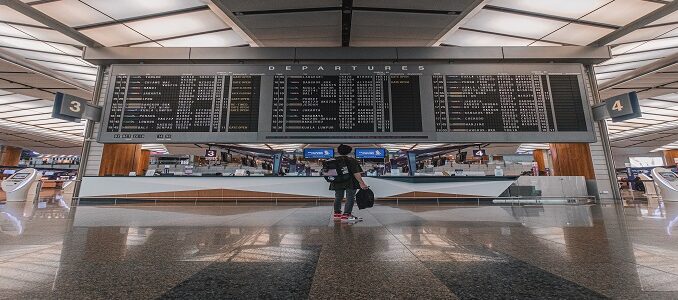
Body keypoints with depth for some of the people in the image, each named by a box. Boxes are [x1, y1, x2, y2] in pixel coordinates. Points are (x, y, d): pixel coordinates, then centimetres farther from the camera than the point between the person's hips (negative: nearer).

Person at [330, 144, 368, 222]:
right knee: (350, 198, -1)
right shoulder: (351, 160, -9)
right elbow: (356, 173, -16)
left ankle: (337, 213, 24)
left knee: (338, 198, 15)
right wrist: (361, 183, -16)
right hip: (350, 183, -6)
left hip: (337, 183, 6)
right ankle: (346, 215, -5)